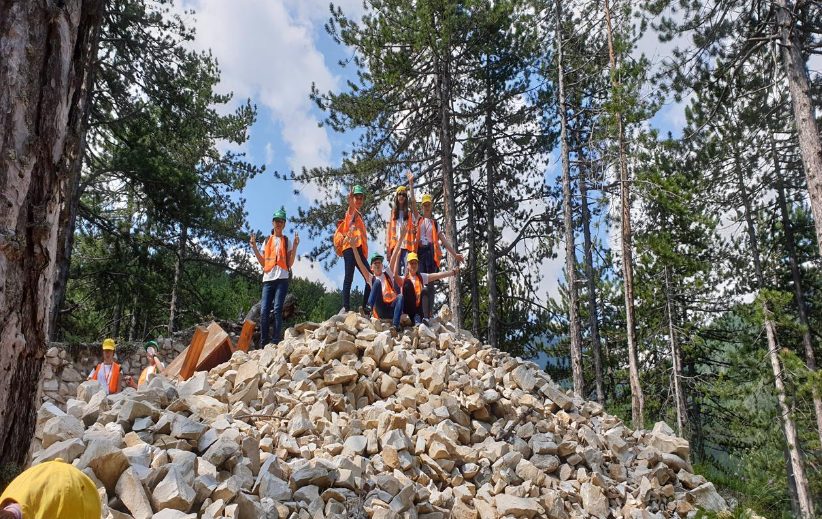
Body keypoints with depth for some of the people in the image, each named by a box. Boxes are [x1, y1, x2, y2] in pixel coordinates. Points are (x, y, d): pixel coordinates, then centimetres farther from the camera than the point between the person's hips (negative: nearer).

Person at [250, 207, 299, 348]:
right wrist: (254, 247, 10)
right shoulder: (267, 240, 20)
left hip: (282, 278, -3)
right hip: (268, 279, 3)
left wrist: (295, 246, -6)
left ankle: (276, 342, -13)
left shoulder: (287, 241, 11)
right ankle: (263, 343, -1)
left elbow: (290, 263, 3)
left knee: (277, 309, -12)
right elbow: (263, 262, 16)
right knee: (264, 311, -5)